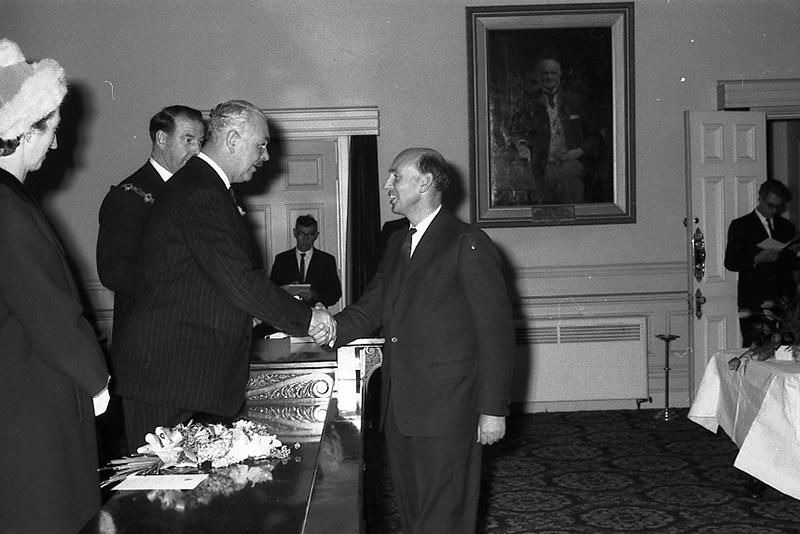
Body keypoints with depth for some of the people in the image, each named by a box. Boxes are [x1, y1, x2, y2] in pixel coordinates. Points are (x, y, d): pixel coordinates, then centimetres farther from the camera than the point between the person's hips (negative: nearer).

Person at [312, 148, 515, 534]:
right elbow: (373, 306, 13)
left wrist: (492, 409, -12)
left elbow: (495, 332, -10)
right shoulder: (397, 244, 17)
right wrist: (336, 328, -8)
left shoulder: (469, 245, -8)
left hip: (446, 411, -7)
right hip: (399, 408, 7)